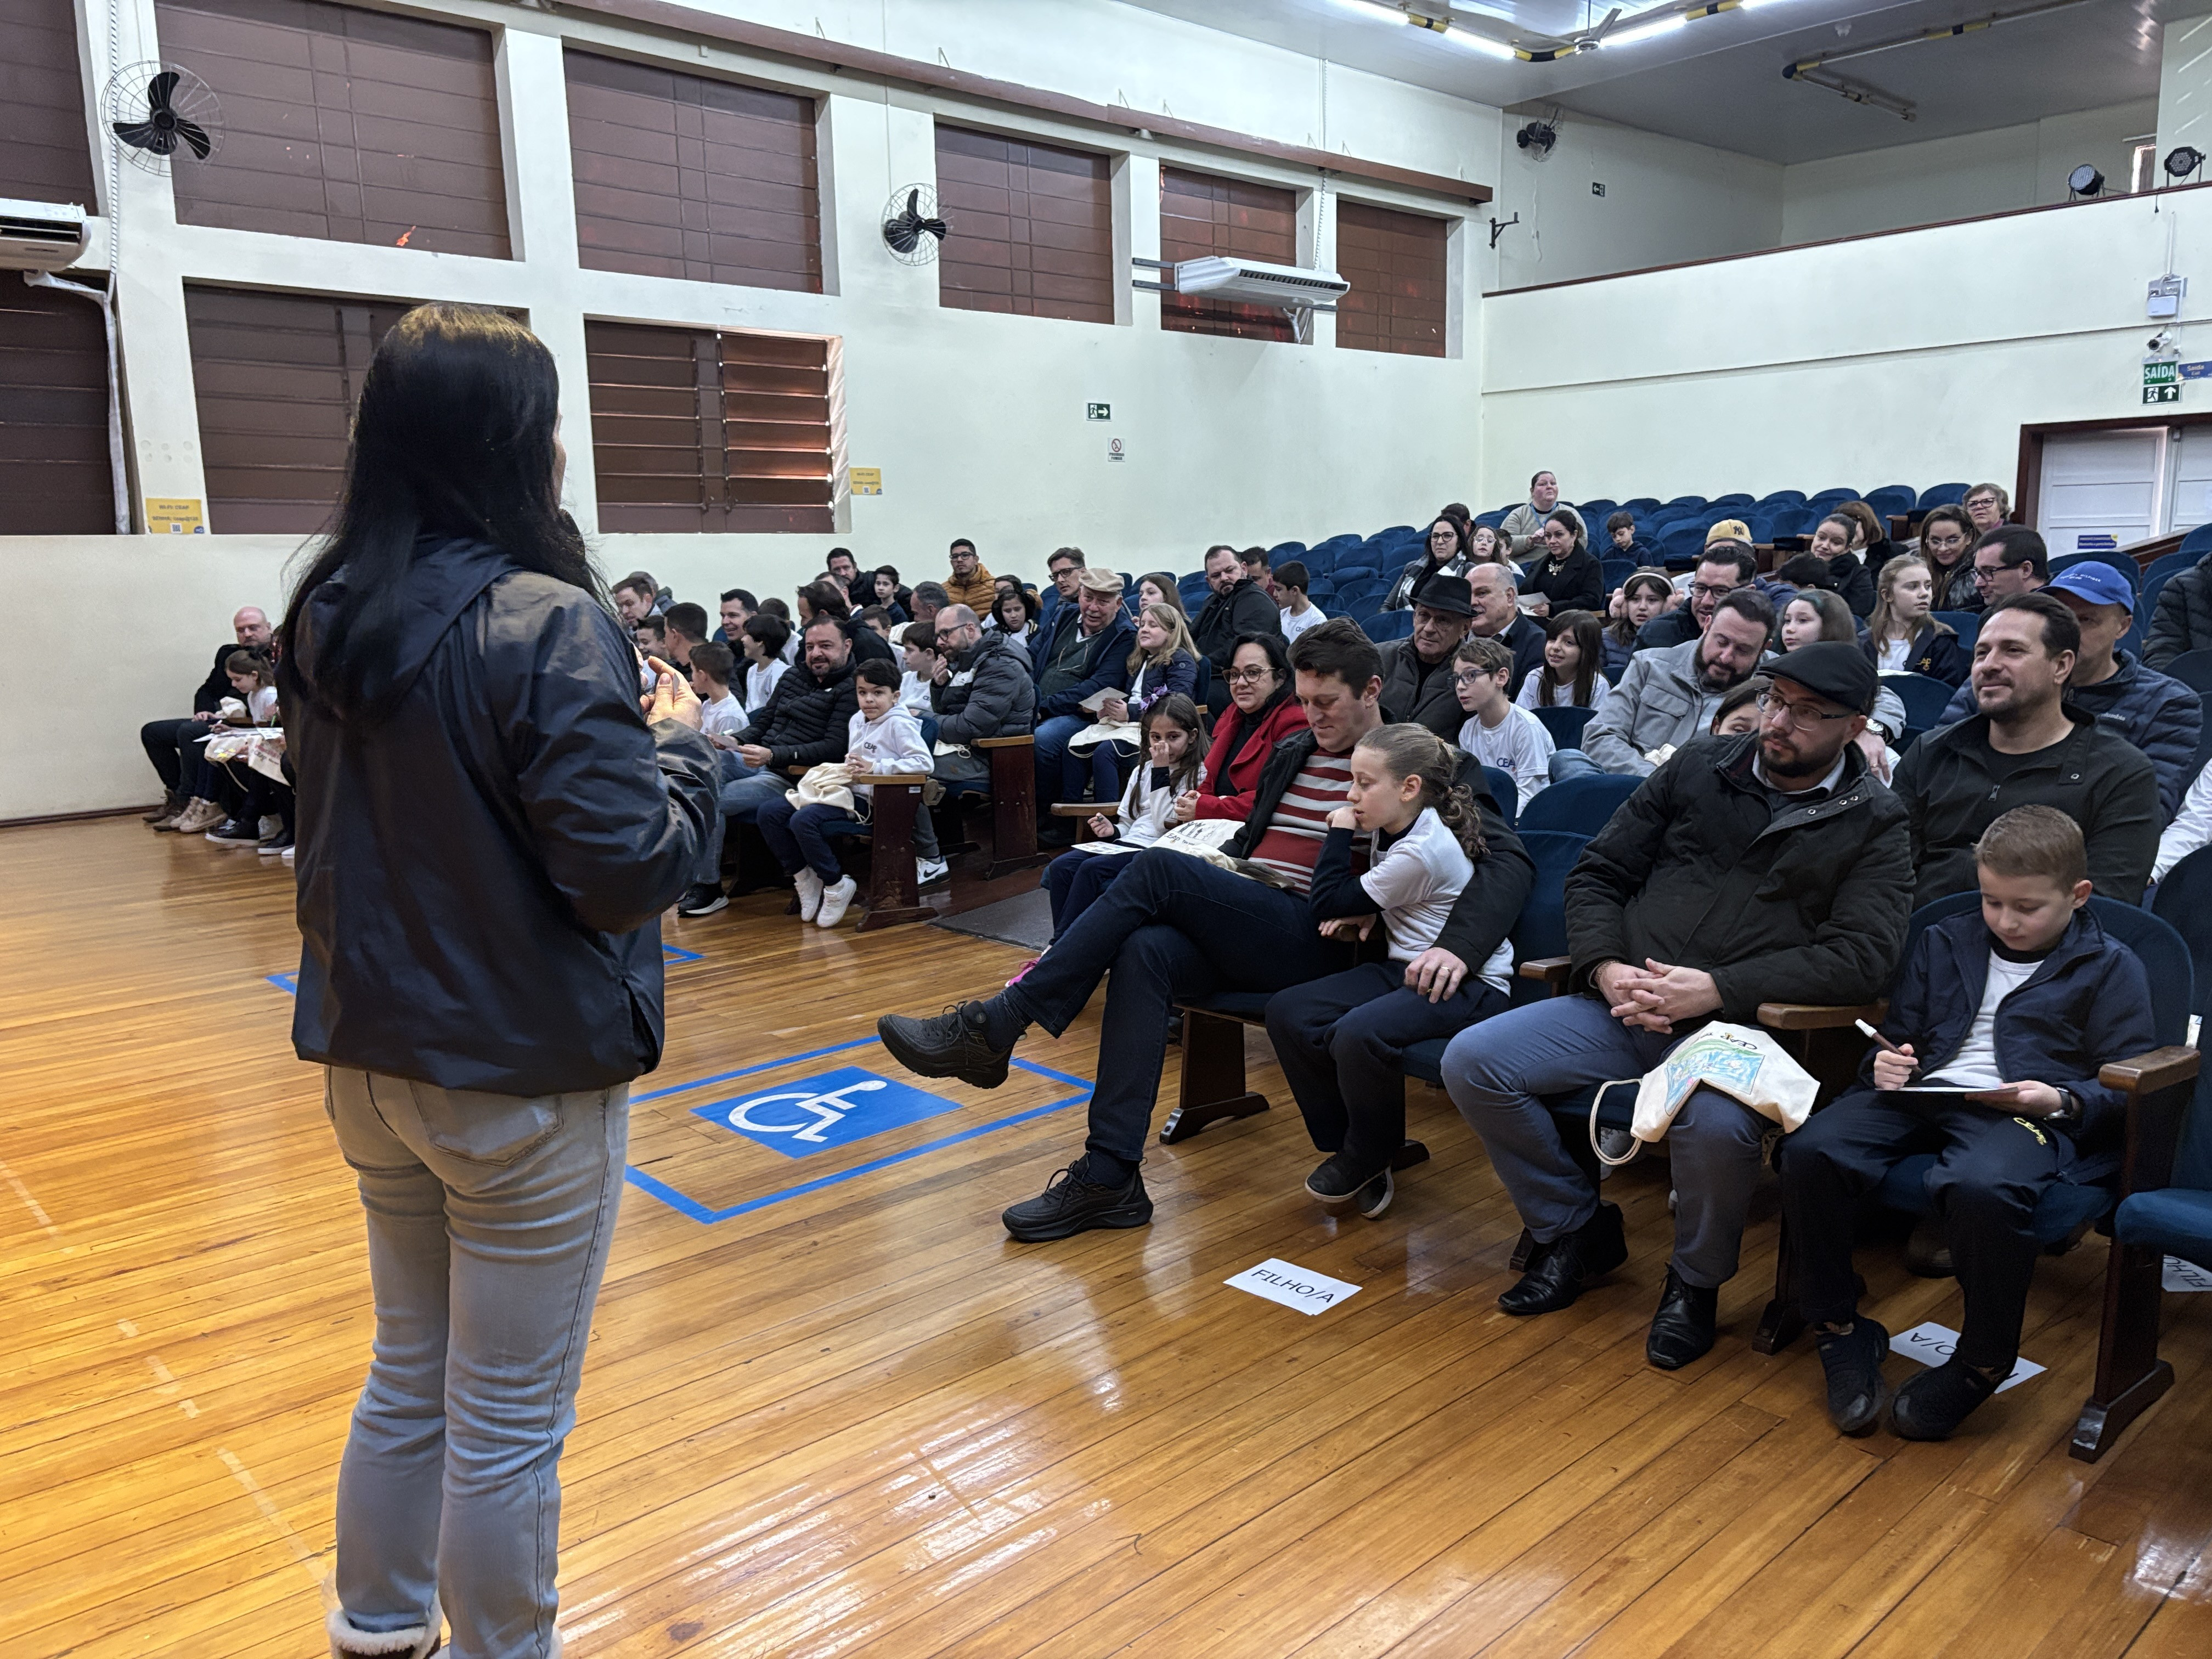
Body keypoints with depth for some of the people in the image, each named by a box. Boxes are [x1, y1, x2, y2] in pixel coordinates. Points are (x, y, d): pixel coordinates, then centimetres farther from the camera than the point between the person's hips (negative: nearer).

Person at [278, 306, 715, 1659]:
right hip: (521, 1074, -8)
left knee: (410, 1372, 25)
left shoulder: (331, 614, 3)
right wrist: (682, 742, -5)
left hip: (369, 1055, 8)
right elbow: (628, 868, -22)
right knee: (509, 1422, 10)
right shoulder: (544, 622, -21)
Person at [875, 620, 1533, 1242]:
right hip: (1240, 928, 6)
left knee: (1157, 868, -25)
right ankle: (1109, 1179, -29)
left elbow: (1509, 859, -9)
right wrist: (1207, 894, 11)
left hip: (1317, 940, -6)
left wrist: (1456, 947, -28)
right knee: (1145, 951, -28)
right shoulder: (1291, 754, 24)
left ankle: (993, 1028, -22)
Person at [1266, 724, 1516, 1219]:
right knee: (1287, 1012, -7)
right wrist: (1366, 913, 3)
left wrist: (1338, 833, -4)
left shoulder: (1422, 851, -21)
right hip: (1408, 968, 10)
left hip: (1468, 985, -9)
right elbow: (1376, 899, 26)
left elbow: (1326, 905, -13)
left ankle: (1368, 1158, -7)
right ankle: (1344, 1148, 2)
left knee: (1360, 1034, -36)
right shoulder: (1395, 829, 7)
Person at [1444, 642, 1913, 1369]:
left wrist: (1717, 988, -18)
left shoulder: (1874, 825, 4)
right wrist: (1605, 967, -6)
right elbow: (1599, 872, 13)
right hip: (1620, 1005, 4)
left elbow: (1864, 954, -10)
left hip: (1737, 1028, -4)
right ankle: (1578, 1231, 8)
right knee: (1471, 1062, -15)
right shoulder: (1701, 766, 12)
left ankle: (1697, 1281, -2)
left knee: (1718, 1127, -37)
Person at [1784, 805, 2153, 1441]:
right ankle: (1840, 1331, -7)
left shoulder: (2110, 969, 11)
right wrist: (1887, 1064, 4)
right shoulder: (1944, 943, 23)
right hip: (1922, 1093, 4)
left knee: (1983, 1187, -39)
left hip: (2024, 1110, -4)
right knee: (1810, 1150, -24)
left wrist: (2063, 1100, -13)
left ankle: (1980, 1364, -13)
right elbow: (1899, 1028, 27)